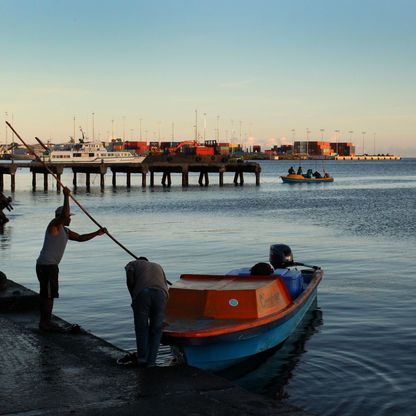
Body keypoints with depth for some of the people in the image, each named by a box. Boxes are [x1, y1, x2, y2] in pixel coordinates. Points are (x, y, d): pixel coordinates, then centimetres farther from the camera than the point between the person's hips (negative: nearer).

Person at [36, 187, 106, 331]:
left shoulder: (65, 231, 17)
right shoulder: (54, 225, -10)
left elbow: (80, 238, 19)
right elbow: (64, 213, -29)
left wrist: (96, 233, 11)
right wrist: (66, 196, -26)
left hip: (50, 266, 10)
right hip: (47, 265, -10)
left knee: (46, 295, 14)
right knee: (49, 295, -7)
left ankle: (44, 322, 22)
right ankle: (46, 323, -2)